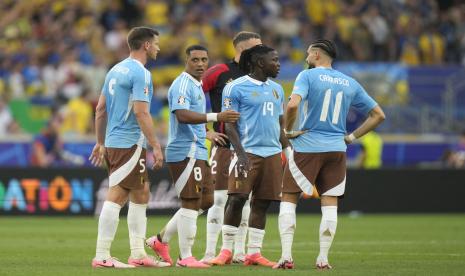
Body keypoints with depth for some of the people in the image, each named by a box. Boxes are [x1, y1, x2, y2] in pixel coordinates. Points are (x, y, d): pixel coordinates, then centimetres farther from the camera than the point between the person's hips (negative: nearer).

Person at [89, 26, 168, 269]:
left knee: (141, 195, 15)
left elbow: (100, 108, 18)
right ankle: (102, 256, -8)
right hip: (130, 144, -10)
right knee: (116, 197, -8)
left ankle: (138, 253, 17)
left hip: (113, 141, 10)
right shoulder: (140, 73, -13)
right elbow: (141, 112, -20)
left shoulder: (116, 70, 15)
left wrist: (101, 143, 23)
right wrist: (156, 146, -17)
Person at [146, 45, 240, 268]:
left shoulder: (197, 86, 19)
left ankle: (160, 240, 20)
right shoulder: (182, 85, -14)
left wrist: (207, 134, 37)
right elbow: (182, 115, -29)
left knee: (205, 201, 13)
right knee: (192, 203, -8)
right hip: (185, 152, -10)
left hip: (197, 153, 10)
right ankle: (186, 257, -2)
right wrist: (216, 117, -37)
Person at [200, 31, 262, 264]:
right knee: (219, 198, -6)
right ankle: (210, 252, -2)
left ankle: (239, 251, 14)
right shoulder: (220, 72, -6)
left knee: (245, 199, 7)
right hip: (224, 145, -5)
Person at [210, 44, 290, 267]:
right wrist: (240, 153, -15)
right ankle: (226, 250, 0)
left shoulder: (276, 89, 16)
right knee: (237, 199, -11)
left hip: (273, 153, 6)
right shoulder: (236, 88, -3)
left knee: (261, 203, 5)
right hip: (248, 151, -6)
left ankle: (254, 253, 9)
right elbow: (229, 124, -6)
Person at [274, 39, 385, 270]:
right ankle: (323, 259, 3)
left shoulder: (308, 76, -4)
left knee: (288, 199, 4)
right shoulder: (349, 83, 11)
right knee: (330, 203, 7)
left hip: (307, 147, -4)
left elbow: (293, 104, -23)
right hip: (336, 149, 4)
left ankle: (286, 255, -4)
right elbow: (378, 115, 13)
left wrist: (288, 131, -8)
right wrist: (352, 137, 12)